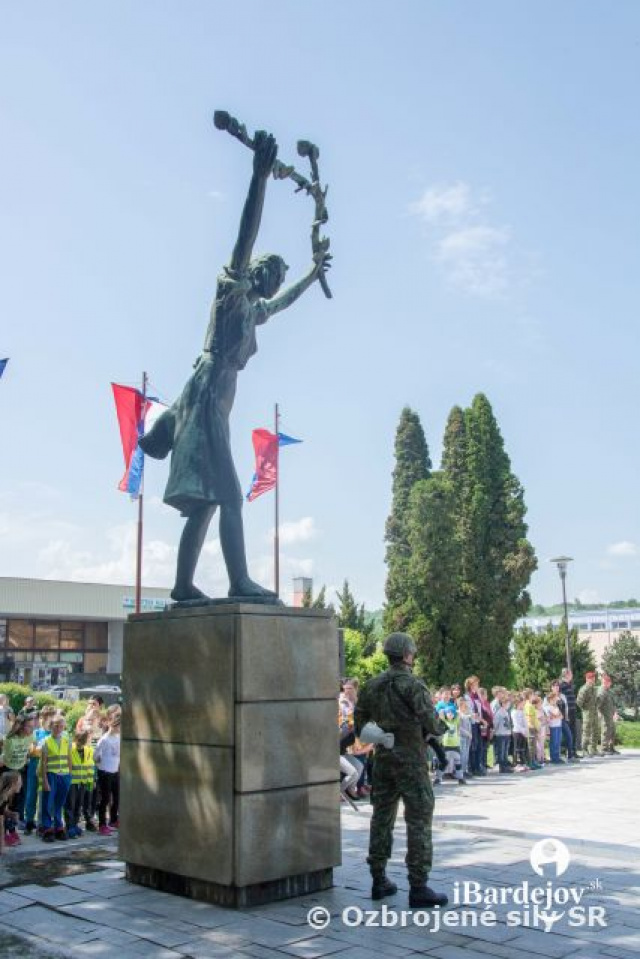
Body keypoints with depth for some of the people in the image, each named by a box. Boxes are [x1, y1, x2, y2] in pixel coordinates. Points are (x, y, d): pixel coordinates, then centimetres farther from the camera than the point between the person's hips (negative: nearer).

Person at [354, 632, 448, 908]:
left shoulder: (372, 685, 6)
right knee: (419, 819, -2)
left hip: (383, 757, 7)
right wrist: (441, 728, 1)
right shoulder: (413, 684, -14)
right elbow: (430, 720, -19)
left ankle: (379, 880, 21)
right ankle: (418, 887, -1)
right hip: (410, 757, -7)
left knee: (382, 816, 14)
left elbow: (360, 719, 11)